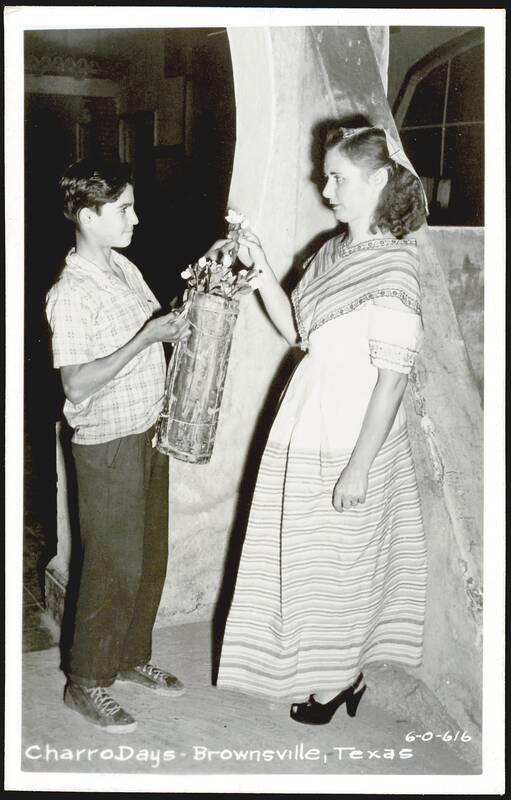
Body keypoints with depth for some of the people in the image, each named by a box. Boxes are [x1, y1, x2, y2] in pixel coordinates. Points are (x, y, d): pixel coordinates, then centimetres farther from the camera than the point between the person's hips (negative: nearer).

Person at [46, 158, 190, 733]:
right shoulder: (71, 294, -20)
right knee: (114, 568, 2)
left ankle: (132, 658, 36)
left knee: (151, 555, 17)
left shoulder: (122, 267, 6)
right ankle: (85, 684, 21)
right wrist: (144, 338, -27)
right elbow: (77, 386, -24)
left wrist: (176, 325, -1)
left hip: (149, 432, 8)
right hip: (108, 445, -8)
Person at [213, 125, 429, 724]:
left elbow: (393, 374, -20)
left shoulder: (394, 263, -18)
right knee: (309, 555, 19)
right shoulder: (333, 252, 7)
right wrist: (260, 269, 0)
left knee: (342, 560, 9)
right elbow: (295, 331, 12)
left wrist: (358, 468, -20)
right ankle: (337, 671, 39)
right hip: (308, 428, 8)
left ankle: (342, 680, 31)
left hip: (352, 439, -8)